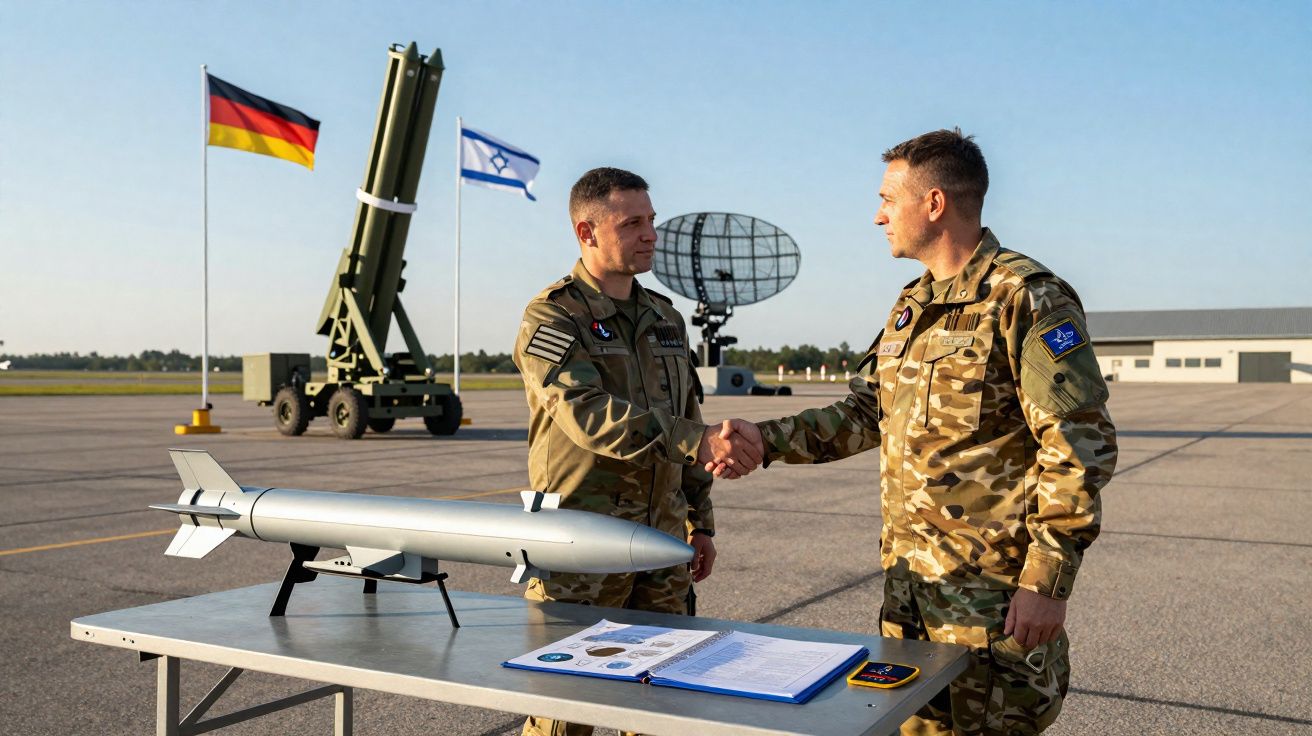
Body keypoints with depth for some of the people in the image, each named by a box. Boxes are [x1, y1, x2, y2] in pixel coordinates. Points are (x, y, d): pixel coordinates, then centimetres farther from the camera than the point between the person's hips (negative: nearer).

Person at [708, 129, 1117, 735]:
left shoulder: (1025, 298, -13)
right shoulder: (912, 305, 13)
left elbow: (1080, 447, -17)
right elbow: (864, 412, 17)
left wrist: (1048, 581, -19)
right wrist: (769, 440, 5)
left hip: (993, 589, -8)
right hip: (909, 582, 8)